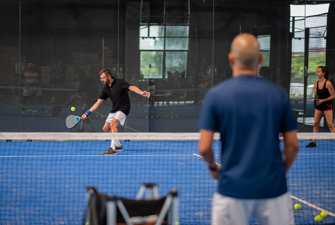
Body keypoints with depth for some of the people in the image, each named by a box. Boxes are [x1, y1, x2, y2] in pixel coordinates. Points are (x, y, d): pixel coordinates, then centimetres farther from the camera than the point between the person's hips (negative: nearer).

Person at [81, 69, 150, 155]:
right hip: (114, 110, 8)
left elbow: (132, 87, -24)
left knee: (113, 124, -26)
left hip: (123, 108, -8)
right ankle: (118, 145, 25)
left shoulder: (119, 82, -12)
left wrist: (142, 93, -43)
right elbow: (98, 102, 12)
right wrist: (87, 113, 9)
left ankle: (113, 148, -27)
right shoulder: (106, 88, 7)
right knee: (106, 128, 9)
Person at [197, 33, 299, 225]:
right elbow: (293, 145, 1)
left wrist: (213, 167, 14)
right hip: (273, 188, 1)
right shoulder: (279, 94, -1)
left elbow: (204, 147, -7)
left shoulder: (215, 94, -5)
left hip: (232, 189, -1)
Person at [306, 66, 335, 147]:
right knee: (316, 124, 5)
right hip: (319, 105, 6)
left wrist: (323, 100, -19)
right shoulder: (316, 84, 3)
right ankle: (314, 142, 11)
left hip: (327, 105, -6)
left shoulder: (328, 83, -15)